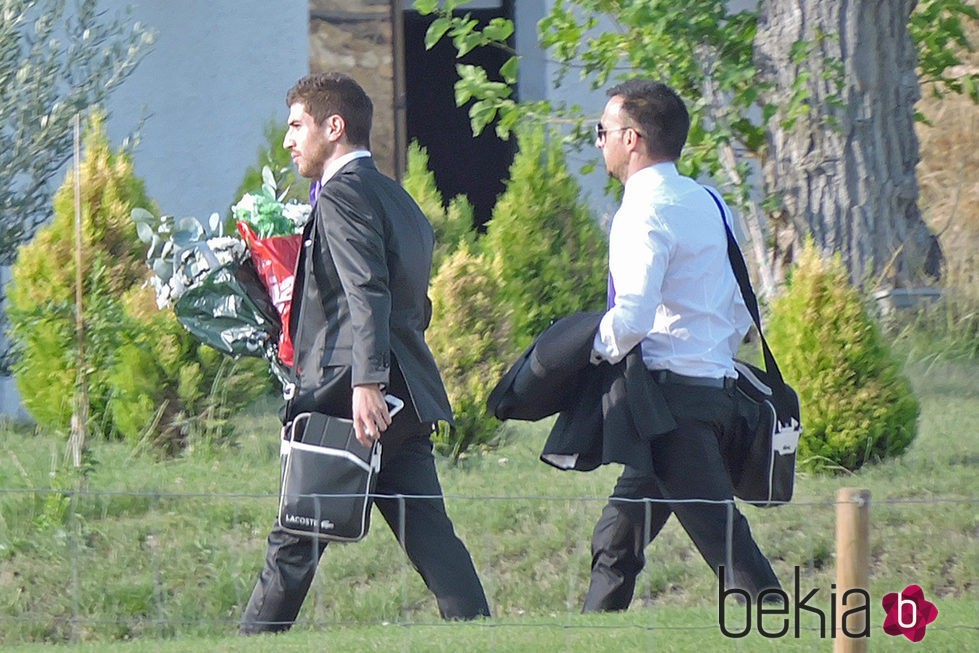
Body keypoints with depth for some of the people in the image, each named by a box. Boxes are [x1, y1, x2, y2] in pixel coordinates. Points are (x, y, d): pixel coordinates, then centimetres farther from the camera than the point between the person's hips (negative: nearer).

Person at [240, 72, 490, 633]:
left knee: (295, 541, 0)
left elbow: (367, 293, -20)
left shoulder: (344, 192, -7)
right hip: (408, 403, 9)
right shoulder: (399, 200, 22)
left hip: (345, 396, -9)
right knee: (427, 534, 2)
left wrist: (366, 382, -28)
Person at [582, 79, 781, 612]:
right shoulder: (704, 203, 16)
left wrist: (597, 351, -6)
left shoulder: (646, 212, -12)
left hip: (670, 392, -10)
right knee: (616, 541, 15)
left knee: (727, 545, -12)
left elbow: (631, 317, -24)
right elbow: (740, 313, 19)